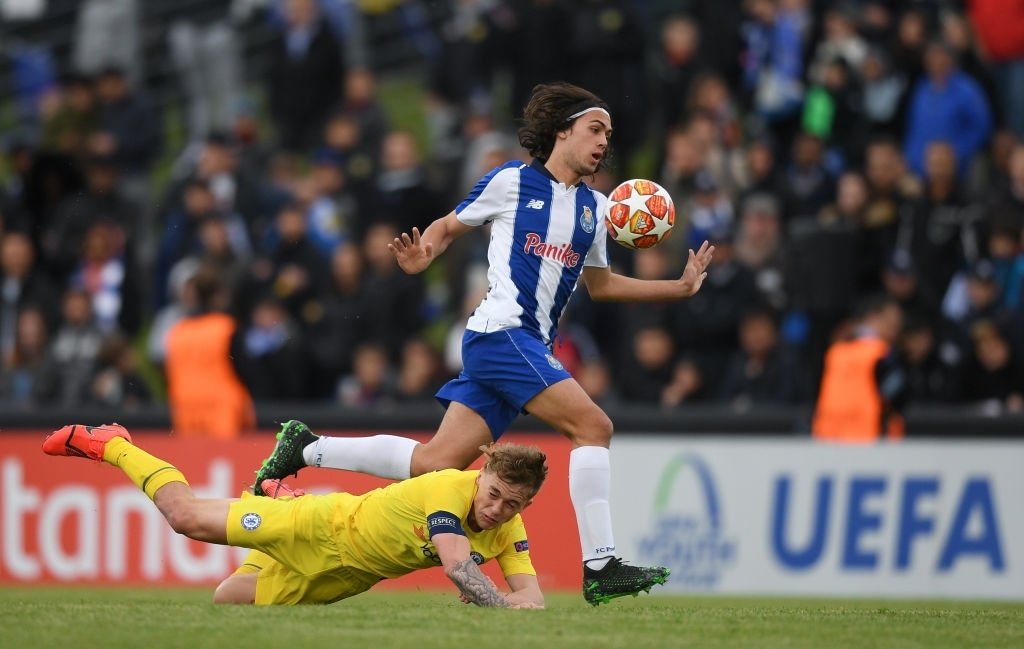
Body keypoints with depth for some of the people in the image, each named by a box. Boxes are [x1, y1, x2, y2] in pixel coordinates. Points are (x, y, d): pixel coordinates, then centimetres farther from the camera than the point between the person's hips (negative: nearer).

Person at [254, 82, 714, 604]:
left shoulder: (593, 207, 19)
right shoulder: (512, 182, 0)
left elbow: (600, 284, 28)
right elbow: (447, 227, 10)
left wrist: (681, 286, 21)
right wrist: (420, 256, -12)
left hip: (531, 346, 8)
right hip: (501, 331, -8)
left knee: (436, 463, 3)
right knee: (593, 426, -19)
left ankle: (306, 448, 17)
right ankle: (600, 567, -20)